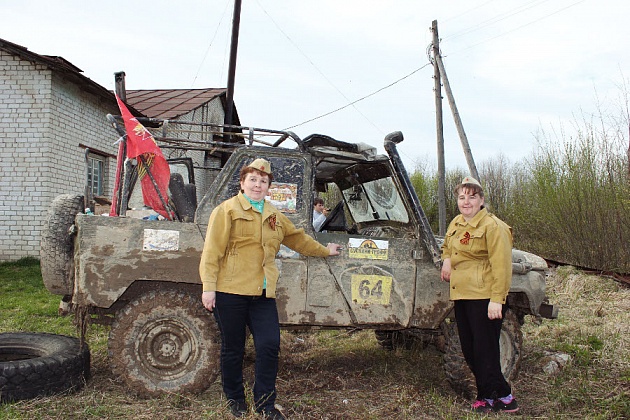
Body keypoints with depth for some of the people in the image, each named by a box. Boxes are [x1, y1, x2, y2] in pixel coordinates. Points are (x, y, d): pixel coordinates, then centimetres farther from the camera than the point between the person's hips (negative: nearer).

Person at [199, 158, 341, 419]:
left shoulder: (274, 216, 17)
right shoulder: (227, 210, 0)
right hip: (230, 290, -4)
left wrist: (325, 251, 40)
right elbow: (212, 250, -7)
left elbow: (298, 238, 32)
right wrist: (208, 287, -14)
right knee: (233, 348, 7)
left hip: (262, 294, 5)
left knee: (270, 345, -3)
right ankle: (234, 398, 28)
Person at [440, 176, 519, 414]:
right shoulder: (456, 224, 13)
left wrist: (496, 299, -23)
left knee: (485, 351, -6)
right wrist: (446, 259, 10)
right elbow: (447, 245, 33)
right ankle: (486, 396, 24)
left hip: (483, 298, -8)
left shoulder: (492, 226, -12)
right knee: (469, 350, 12)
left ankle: (503, 398, 8)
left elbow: (501, 266, -17)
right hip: (460, 295, 9)